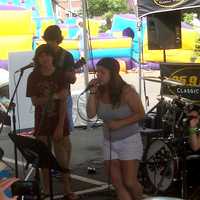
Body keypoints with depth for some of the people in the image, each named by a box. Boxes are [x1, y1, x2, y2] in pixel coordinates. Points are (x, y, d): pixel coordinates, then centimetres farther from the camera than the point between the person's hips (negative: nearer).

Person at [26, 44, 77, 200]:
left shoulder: (60, 75, -9)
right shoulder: (33, 77, -5)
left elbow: (64, 102, -13)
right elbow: (34, 101, -9)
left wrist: (60, 126, -18)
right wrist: (53, 96, -24)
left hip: (59, 121, -2)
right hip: (42, 122, 2)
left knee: (62, 156, 0)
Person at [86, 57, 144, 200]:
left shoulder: (126, 91, -15)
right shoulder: (100, 92, -2)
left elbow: (140, 114, -12)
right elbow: (91, 114, -6)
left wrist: (119, 123, -21)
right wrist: (92, 93, -14)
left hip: (129, 141, -5)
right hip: (109, 142, 5)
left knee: (130, 182, -4)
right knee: (117, 183, 4)